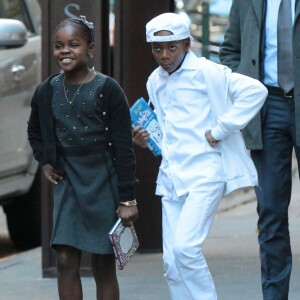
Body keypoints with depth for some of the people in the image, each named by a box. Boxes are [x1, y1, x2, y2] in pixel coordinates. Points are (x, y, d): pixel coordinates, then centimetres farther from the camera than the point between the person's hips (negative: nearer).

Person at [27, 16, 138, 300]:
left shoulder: (107, 90, -10)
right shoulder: (47, 91, 2)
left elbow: (123, 148, -10)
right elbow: (34, 130, 24)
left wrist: (127, 199, -12)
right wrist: (44, 161, 9)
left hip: (103, 183, -4)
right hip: (67, 182, 4)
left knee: (104, 266, 3)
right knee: (65, 261, -3)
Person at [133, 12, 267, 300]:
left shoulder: (206, 72, -8)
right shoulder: (155, 81, 14)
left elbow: (254, 90, -18)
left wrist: (220, 131, -17)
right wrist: (147, 139, 6)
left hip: (204, 171, -7)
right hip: (171, 176, 7)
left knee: (185, 247, -20)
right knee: (171, 261, 3)